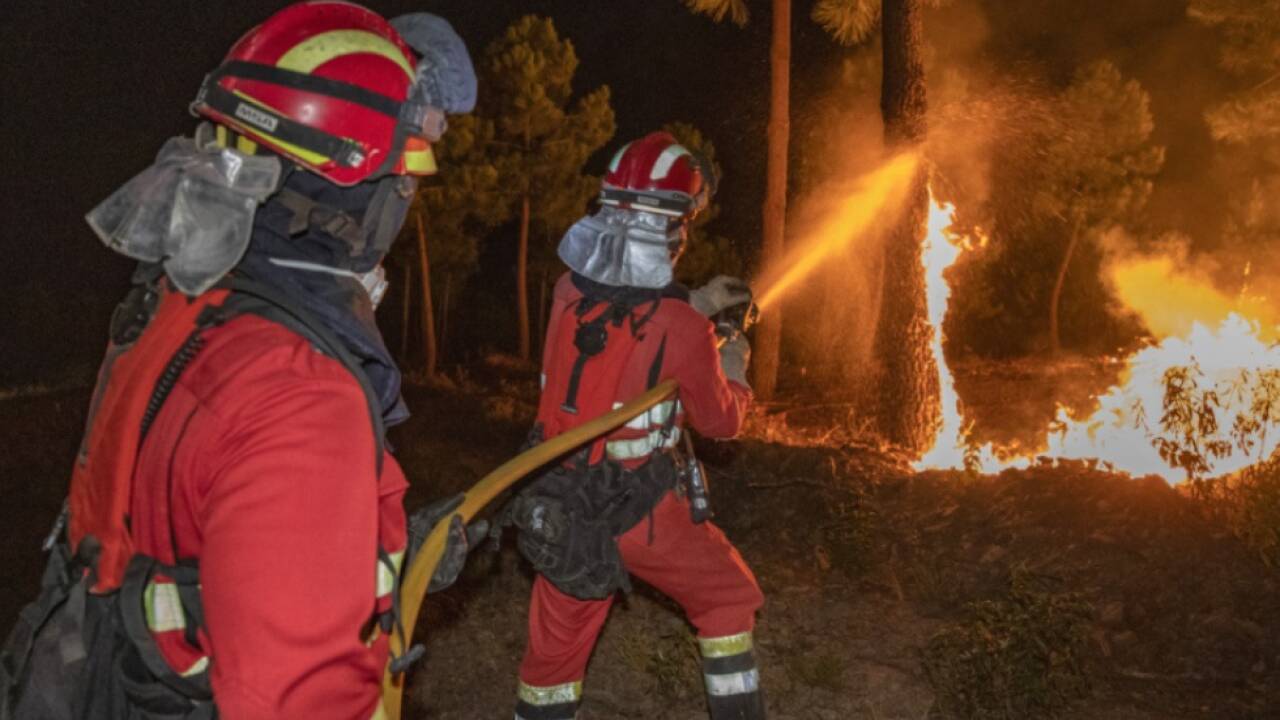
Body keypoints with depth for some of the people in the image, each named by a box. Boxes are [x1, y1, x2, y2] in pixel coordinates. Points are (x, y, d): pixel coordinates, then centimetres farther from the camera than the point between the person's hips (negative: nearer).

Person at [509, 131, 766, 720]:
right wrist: (733, 373, 15)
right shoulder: (684, 330, -21)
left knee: (555, 643, 18)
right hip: (642, 513, -4)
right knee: (728, 597, 20)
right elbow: (719, 421, -4)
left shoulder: (567, 289, -7)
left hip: (558, 506, 5)